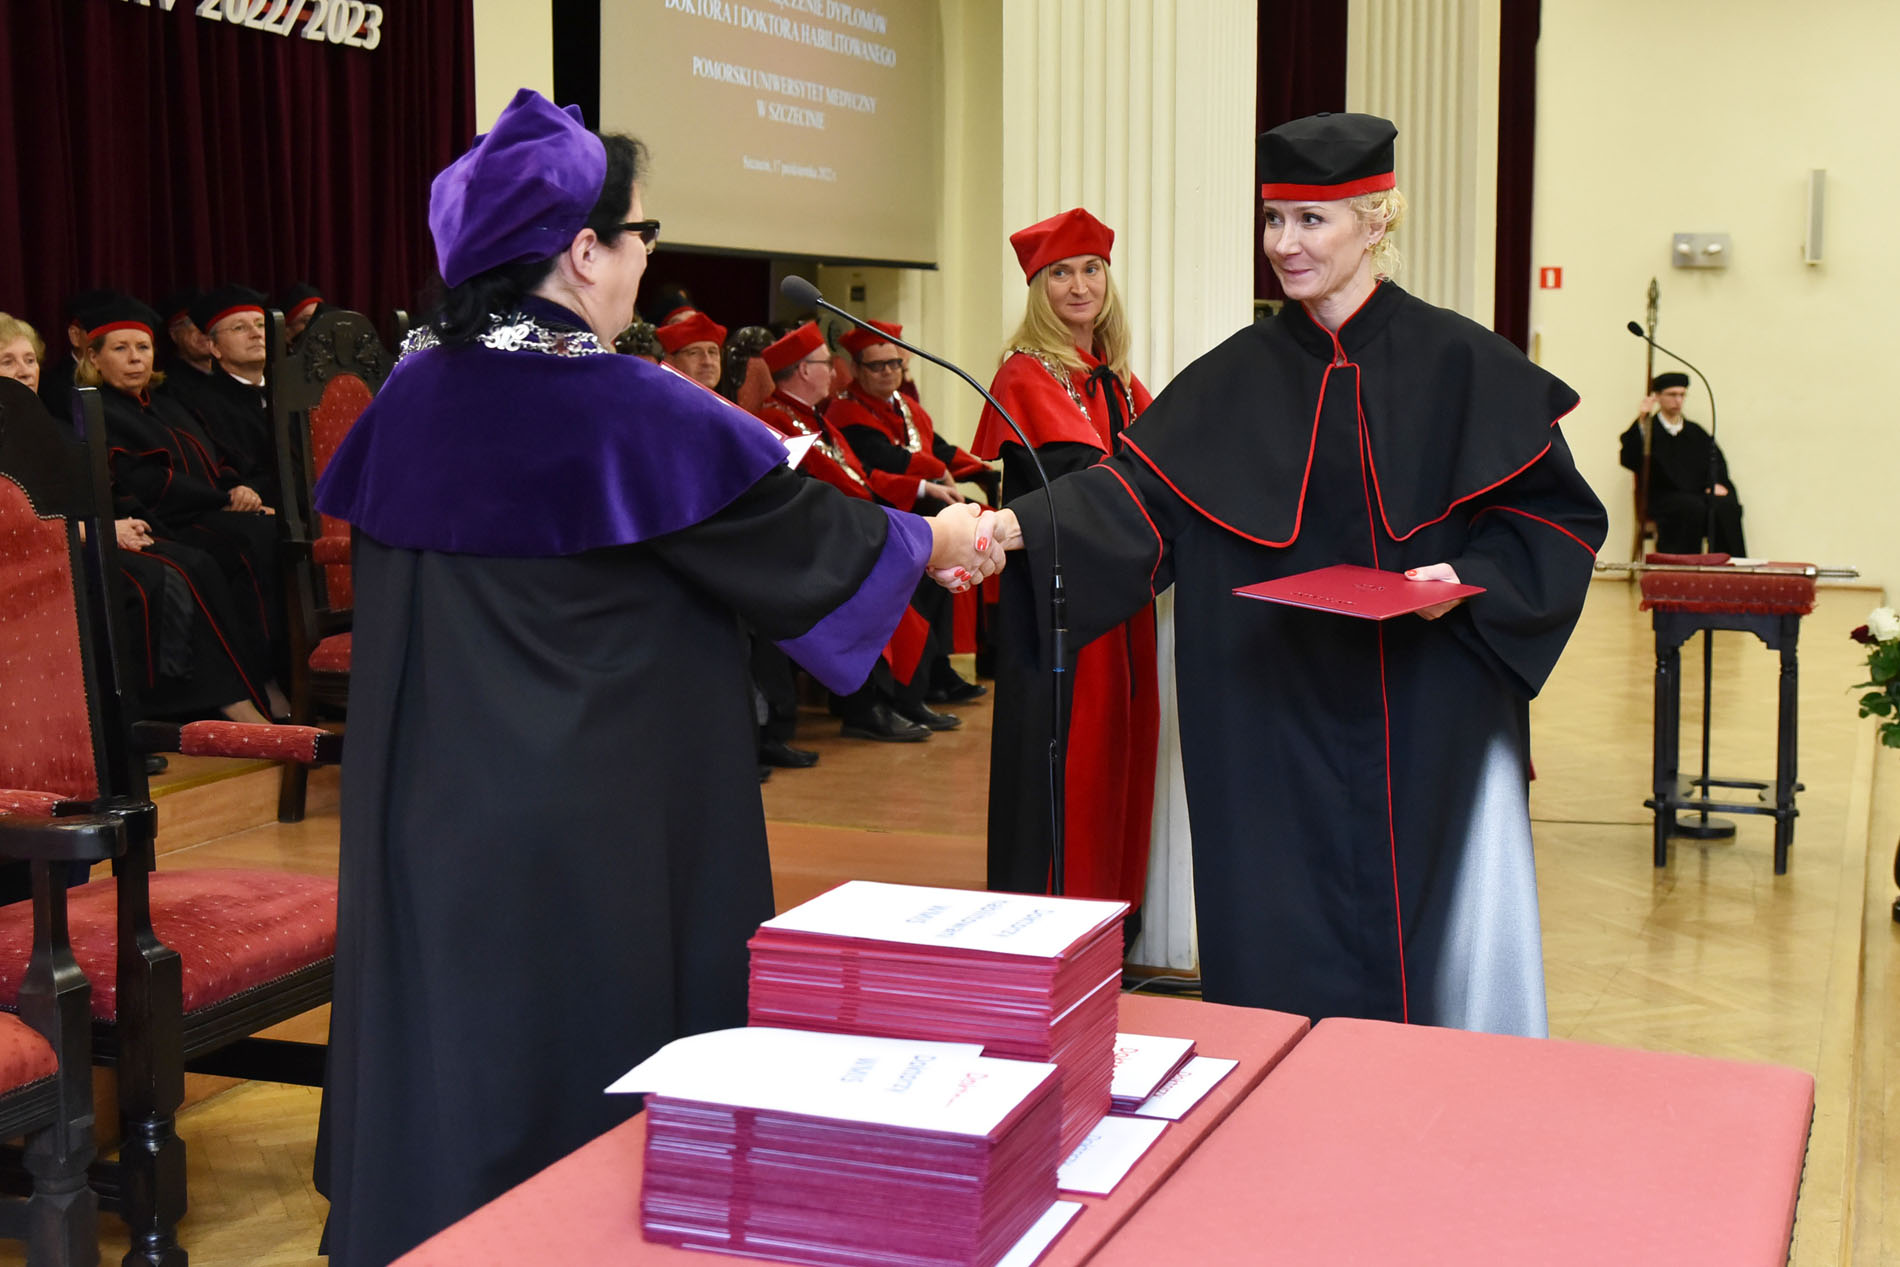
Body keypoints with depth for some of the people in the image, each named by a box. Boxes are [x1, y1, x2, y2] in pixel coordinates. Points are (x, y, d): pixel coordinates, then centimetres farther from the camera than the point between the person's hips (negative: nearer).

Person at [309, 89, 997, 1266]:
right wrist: (934, 542, 12)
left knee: (451, 1048, 15)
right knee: (597, 1061, 8)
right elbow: (803, 536, -6)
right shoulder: (637, 412, -16)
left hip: (431, 821, 6)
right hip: (604, 834, -6)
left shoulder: (413, 395, 1)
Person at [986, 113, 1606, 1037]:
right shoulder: (1239, 378, 6)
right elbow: (1135, 492, -4)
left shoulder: (1458, 366, -1)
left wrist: (1471, 578, -16)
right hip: (1281, 729, 2)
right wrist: (1021, 528, -20)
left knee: (1440, 946, 3)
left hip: (1432, 730, -2)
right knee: (1289, 969, 3)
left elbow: (1558, 518, 1)